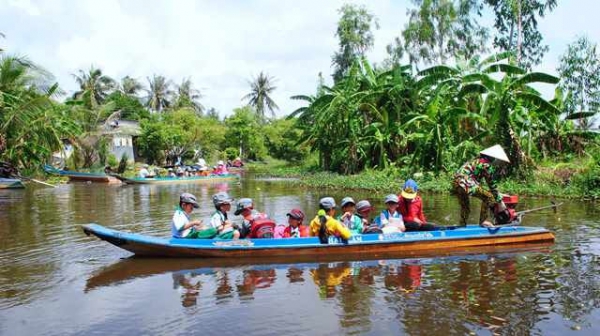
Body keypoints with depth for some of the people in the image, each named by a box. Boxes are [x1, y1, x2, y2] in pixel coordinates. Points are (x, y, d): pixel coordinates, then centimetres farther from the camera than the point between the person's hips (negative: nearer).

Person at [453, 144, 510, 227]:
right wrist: (500, 201, 10)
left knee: (465, 207, 24)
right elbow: (492, 186, 1)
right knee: (489, 197, -1)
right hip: (465, 183, -9)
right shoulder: (487, 165, -2)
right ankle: (483, 221, 4)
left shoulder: (478, 161, 24)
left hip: (455, 183, 9)